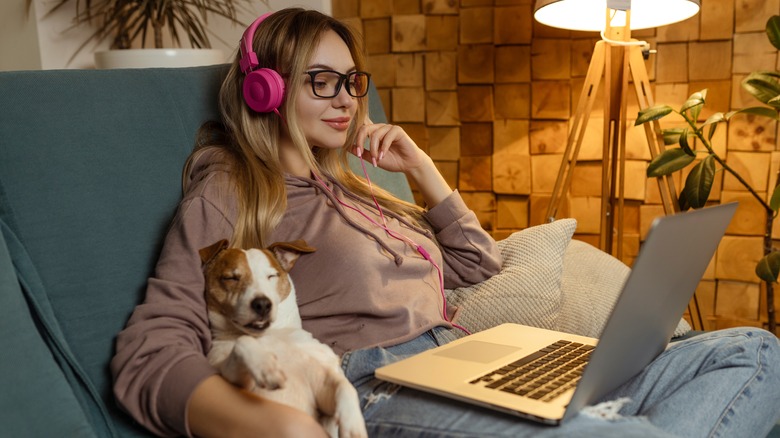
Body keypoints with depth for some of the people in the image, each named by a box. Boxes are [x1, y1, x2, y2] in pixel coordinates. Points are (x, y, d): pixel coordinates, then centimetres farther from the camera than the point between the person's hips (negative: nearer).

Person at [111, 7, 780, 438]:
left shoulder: (350, 188, 30)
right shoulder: (228, 192, 7)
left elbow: (478, 264, 33)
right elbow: (151, 351, -8)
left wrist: (420, 168, 21)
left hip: (475, 373, 9)